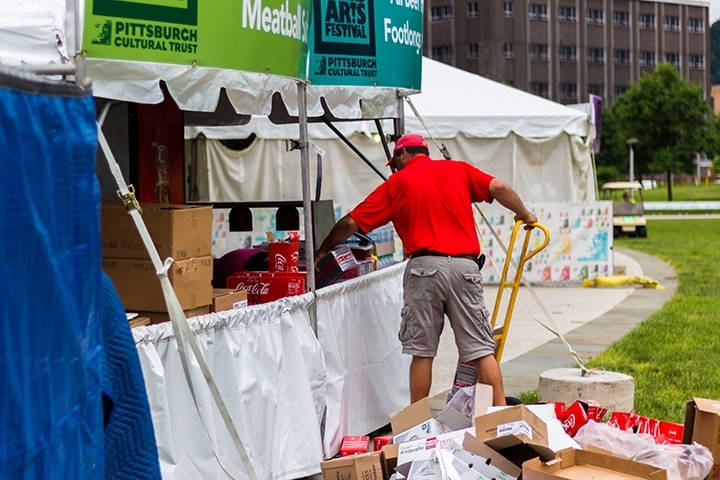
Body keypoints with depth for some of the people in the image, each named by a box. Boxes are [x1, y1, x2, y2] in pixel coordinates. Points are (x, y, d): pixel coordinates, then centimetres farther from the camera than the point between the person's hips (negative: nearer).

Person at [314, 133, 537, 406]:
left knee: (422, 351, 4)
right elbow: (498, 188, 8)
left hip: (425, 267, -2)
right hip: (465, 265, 2)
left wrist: (322, 252, 23)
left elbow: (351, 223, 10)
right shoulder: (459, 169, 18)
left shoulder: (396, 183, 12)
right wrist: (524, 215, 24)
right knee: (481, 349, 4)